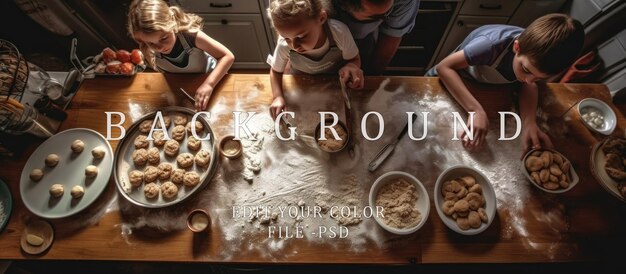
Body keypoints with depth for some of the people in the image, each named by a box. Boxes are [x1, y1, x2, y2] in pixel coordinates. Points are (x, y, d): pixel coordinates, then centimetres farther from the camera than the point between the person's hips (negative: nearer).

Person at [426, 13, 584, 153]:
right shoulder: (493, 44, -45)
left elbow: (530, 85, -18)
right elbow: (444, 67, -47)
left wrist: (529, 123, -39)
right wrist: (476, 110, -57)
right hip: (449, 79, -4)